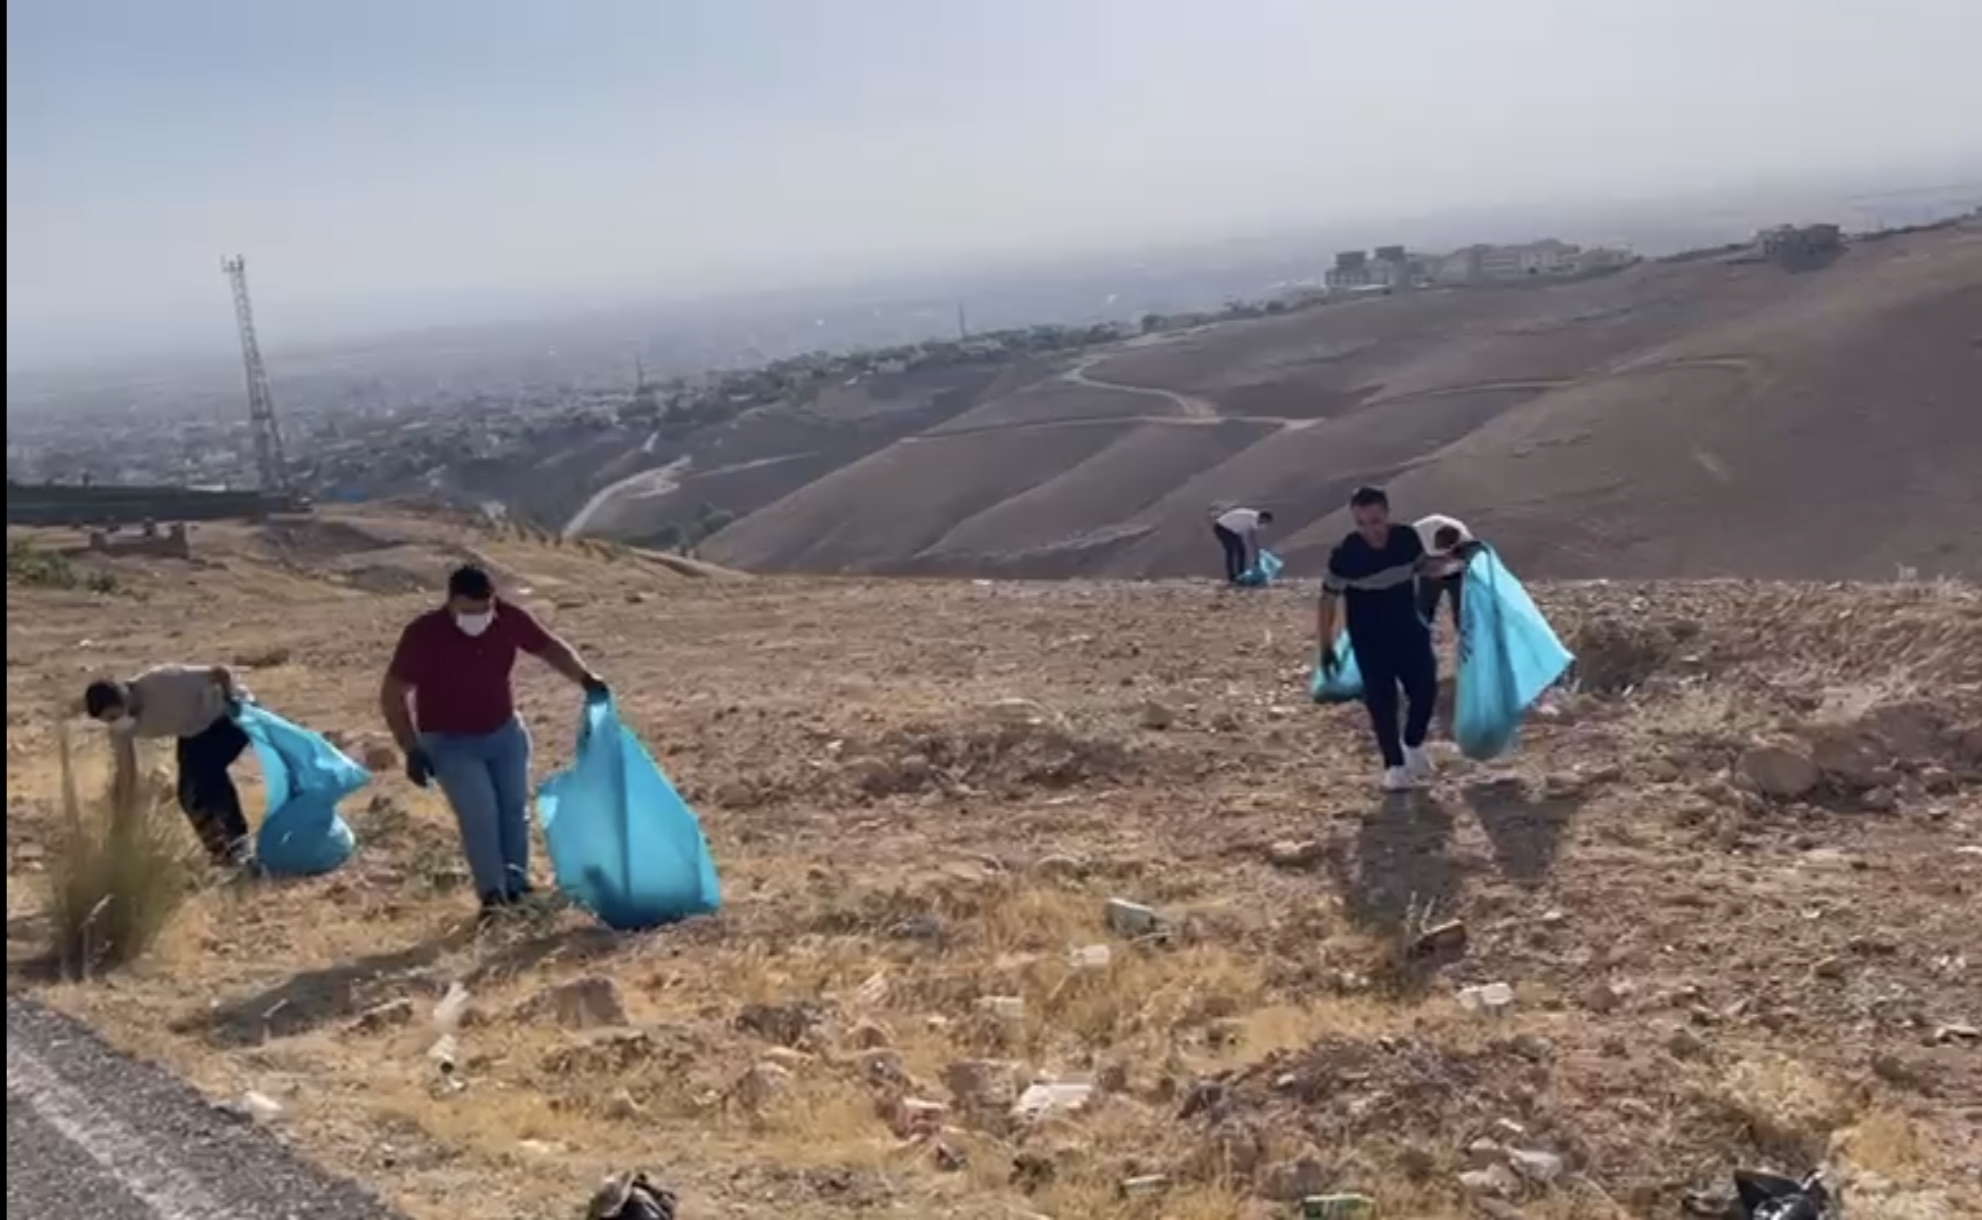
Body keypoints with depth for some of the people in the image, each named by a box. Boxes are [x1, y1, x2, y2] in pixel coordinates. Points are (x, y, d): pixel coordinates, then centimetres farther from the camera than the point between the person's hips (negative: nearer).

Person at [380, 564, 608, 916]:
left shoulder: (510, 618, -17)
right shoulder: (423, 634, -27)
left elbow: (549, 647, 0)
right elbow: (391, 695, -19)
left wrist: (585, 678, -14)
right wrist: (412, 750, -22)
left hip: (505, 732, 4)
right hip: (450, 742, -4)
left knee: (514, 808, 8)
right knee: (480, 814, -15)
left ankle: (517, 886, 22)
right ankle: (492, 894, -5)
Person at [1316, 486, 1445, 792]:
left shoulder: (1407, 539, -12)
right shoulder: (1345, 555, -23)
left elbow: (1424, 566, 12)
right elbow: (1328, 600, -12)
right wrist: (1327, 647, -11)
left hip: (1409, 632, 4)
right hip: (1370, 641, -4)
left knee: (1425, 689, 6)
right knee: (1381, 701, -3)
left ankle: (1414, 745, 33)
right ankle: (1394, 765, 13)